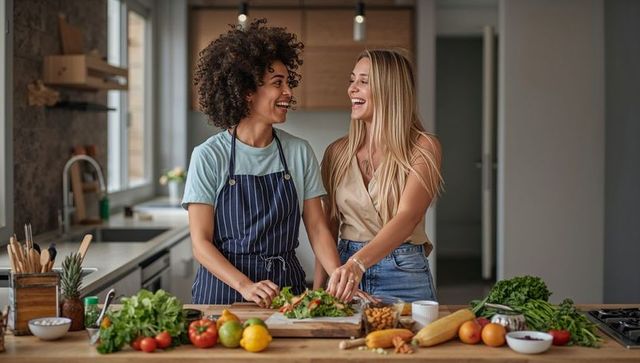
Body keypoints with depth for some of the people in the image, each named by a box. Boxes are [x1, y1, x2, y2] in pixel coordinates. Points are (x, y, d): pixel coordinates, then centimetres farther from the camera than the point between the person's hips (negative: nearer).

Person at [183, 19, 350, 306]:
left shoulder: (300, 153, 5)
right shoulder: (209, 156, -5)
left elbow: (317, 229, 5)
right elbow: (201, 243, -7)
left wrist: (339, 276, -13)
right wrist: (245, 286, -21)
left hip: (286, 287, 2)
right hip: (223, 286, -2)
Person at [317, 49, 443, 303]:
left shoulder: (423, 148, -9)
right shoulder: (337, 152, 4)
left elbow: (407, 217, -22)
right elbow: (329, 225, 8)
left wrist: (358, 262, -37)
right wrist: (317, 290, -1)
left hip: (403, 275, -3)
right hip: (346, 269, 3)